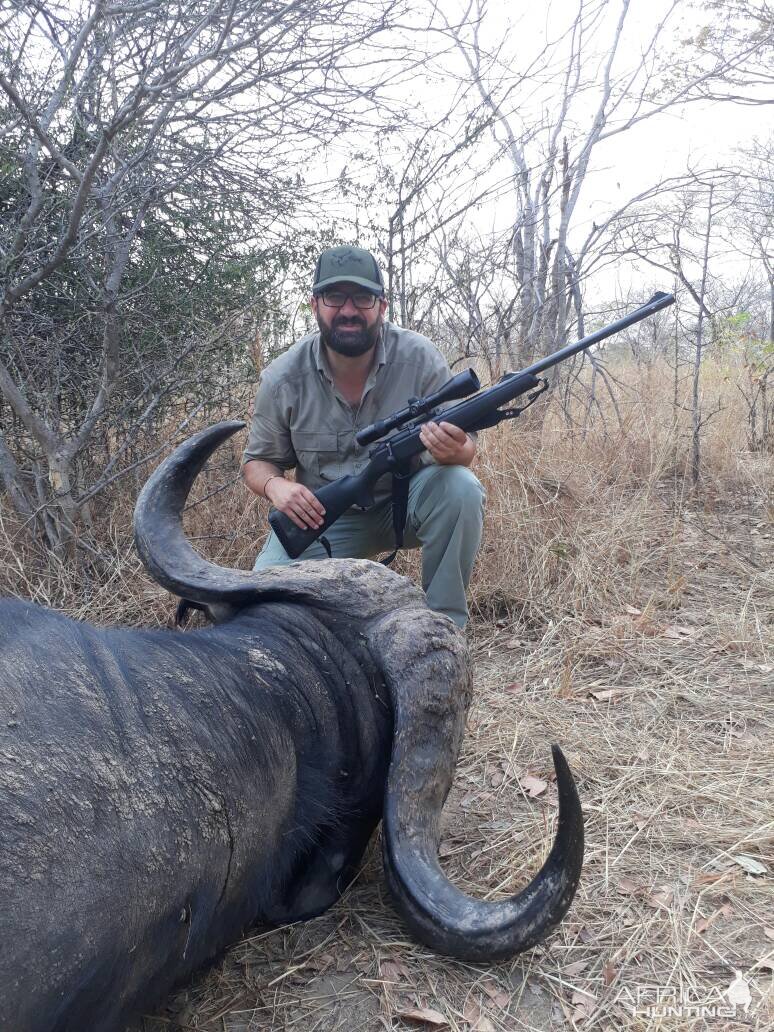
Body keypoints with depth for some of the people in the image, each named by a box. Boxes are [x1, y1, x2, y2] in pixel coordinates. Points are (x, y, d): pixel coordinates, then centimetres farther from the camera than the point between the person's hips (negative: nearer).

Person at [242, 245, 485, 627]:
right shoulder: (282, 378, -11)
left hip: (407, 502, 0)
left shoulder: (419, 358, -15)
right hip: (323, 513, 0)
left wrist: (453, 451, -39)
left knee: (459, 488, -31)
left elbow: (464, 447, -12)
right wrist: (276, 486, -24)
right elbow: (257, 461, 1)